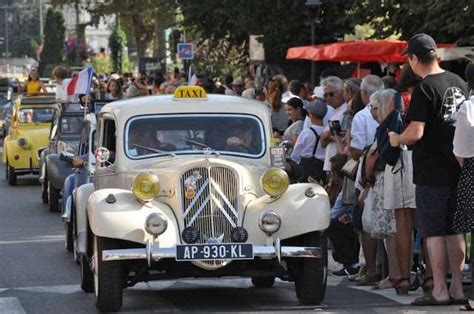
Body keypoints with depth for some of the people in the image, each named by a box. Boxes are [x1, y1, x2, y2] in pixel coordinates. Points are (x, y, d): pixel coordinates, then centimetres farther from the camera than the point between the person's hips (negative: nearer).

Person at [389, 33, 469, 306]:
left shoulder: (425, 89, -15)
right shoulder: (460, 83, 8)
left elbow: (416, 132, -19)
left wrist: (397, 139, -1)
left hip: (432, 171, -7)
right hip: (457, 169, 7)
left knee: (434, 232, -1)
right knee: (455, 231, 11)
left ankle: (440, 291, 1)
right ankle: (458, 288, 13)